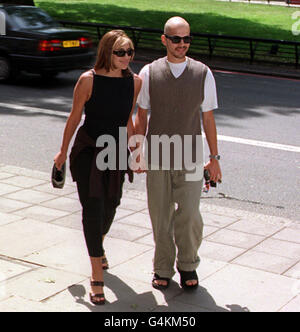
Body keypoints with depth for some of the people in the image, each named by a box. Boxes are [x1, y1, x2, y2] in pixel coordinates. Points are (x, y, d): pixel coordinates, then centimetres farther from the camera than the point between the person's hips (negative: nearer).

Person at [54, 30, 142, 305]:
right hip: (88, 151, -4)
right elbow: (75, 117, -3)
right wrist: (63, 151, 6)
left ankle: (98, 246, 50)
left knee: (110, 205, 17)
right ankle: (97, 276, -3)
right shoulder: (89, 80, -14)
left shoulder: (135, 81, -2)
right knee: (92, 208, -9)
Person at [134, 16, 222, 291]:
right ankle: (163, 268, 27)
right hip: (157, 158, 1)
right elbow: (141, 117, 7)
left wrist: (214, 158, 6)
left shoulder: (203, 74, 0)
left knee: (189, 216, -2)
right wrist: (137, 154, 5)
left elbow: (208, 118, 6)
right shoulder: (149, 73, 0)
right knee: (160, 217, 8)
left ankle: (188, 265, 24)